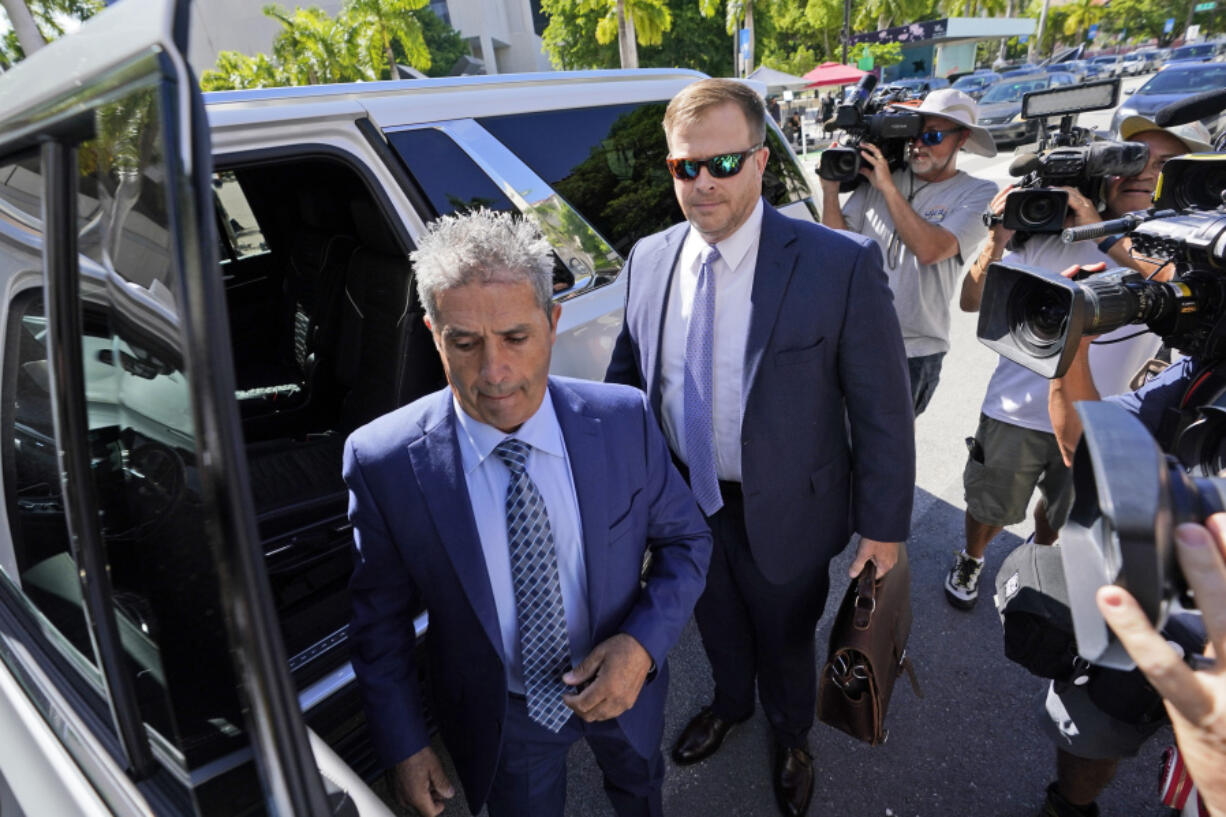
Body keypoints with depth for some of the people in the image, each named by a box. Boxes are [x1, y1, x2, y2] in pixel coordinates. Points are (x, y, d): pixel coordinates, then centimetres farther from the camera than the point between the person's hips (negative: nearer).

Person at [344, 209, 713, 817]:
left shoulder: (623, 420, -22)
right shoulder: (383, 462, -24)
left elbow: (685, 539, -9)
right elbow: (379, 617, -9)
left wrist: (644, 643, -23)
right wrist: (403, 744, -6)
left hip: (619, 679, 2)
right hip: (498, 715, -1)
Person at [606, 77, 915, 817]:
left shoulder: (841, 265, -21)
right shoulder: (649, 260, -7)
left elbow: (883, 408, -14)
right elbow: (625, 378, 3)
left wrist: (884, 526, -10)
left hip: (783, 513, -3)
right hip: (684, 503, 4)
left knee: (785, 641, 24)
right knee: (717, 625, 29)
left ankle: (792, 738, 57)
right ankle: (730, 703, 63)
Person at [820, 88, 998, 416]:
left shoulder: (978, 193, 1)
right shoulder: (880, 174, 9)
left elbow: (930, 249, -17)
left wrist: (887, 187, -14)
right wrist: (830, 189, -8)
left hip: (913, 352, -3)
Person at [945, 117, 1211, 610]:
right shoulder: (1051, 236, -12)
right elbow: (972, 302, -10)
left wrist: (1106, 237, -35)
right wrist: (997, 240, -27)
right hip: (1016, 413, -2)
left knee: (1062, 518, 26)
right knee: (990, 511, 16)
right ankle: (971, 560, 46)